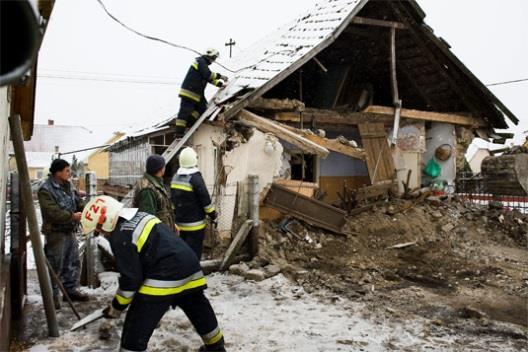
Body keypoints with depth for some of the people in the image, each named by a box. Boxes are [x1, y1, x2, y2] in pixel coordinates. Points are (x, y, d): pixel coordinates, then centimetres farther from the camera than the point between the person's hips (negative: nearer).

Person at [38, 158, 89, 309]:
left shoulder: (69, 186, 8)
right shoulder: (46, 190, -17)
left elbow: (79, 202, 11)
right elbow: (53, 213, -24)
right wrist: (72, 216, -20)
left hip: (70, 231, 8)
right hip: (55, 233, -8)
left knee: (73, 262, 15)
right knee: (55, 265, 0)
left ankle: (71, 290, 29)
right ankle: (52, 295, 13)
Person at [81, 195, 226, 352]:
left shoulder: (120, 236, -10)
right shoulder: (137, 216, 17)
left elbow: (131, 278, -10)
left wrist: (116, 307, 4)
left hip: (166, 275, -10)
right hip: (188, 264, 10)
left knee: (137, 324, -1)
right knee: (199, 310, 28)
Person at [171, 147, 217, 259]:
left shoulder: (175, 177, 4)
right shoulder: (195, 178, -20)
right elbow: (206, 201, -17)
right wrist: (214, 216, -3)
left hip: (180, 222, 8)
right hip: (195, 224, -7)